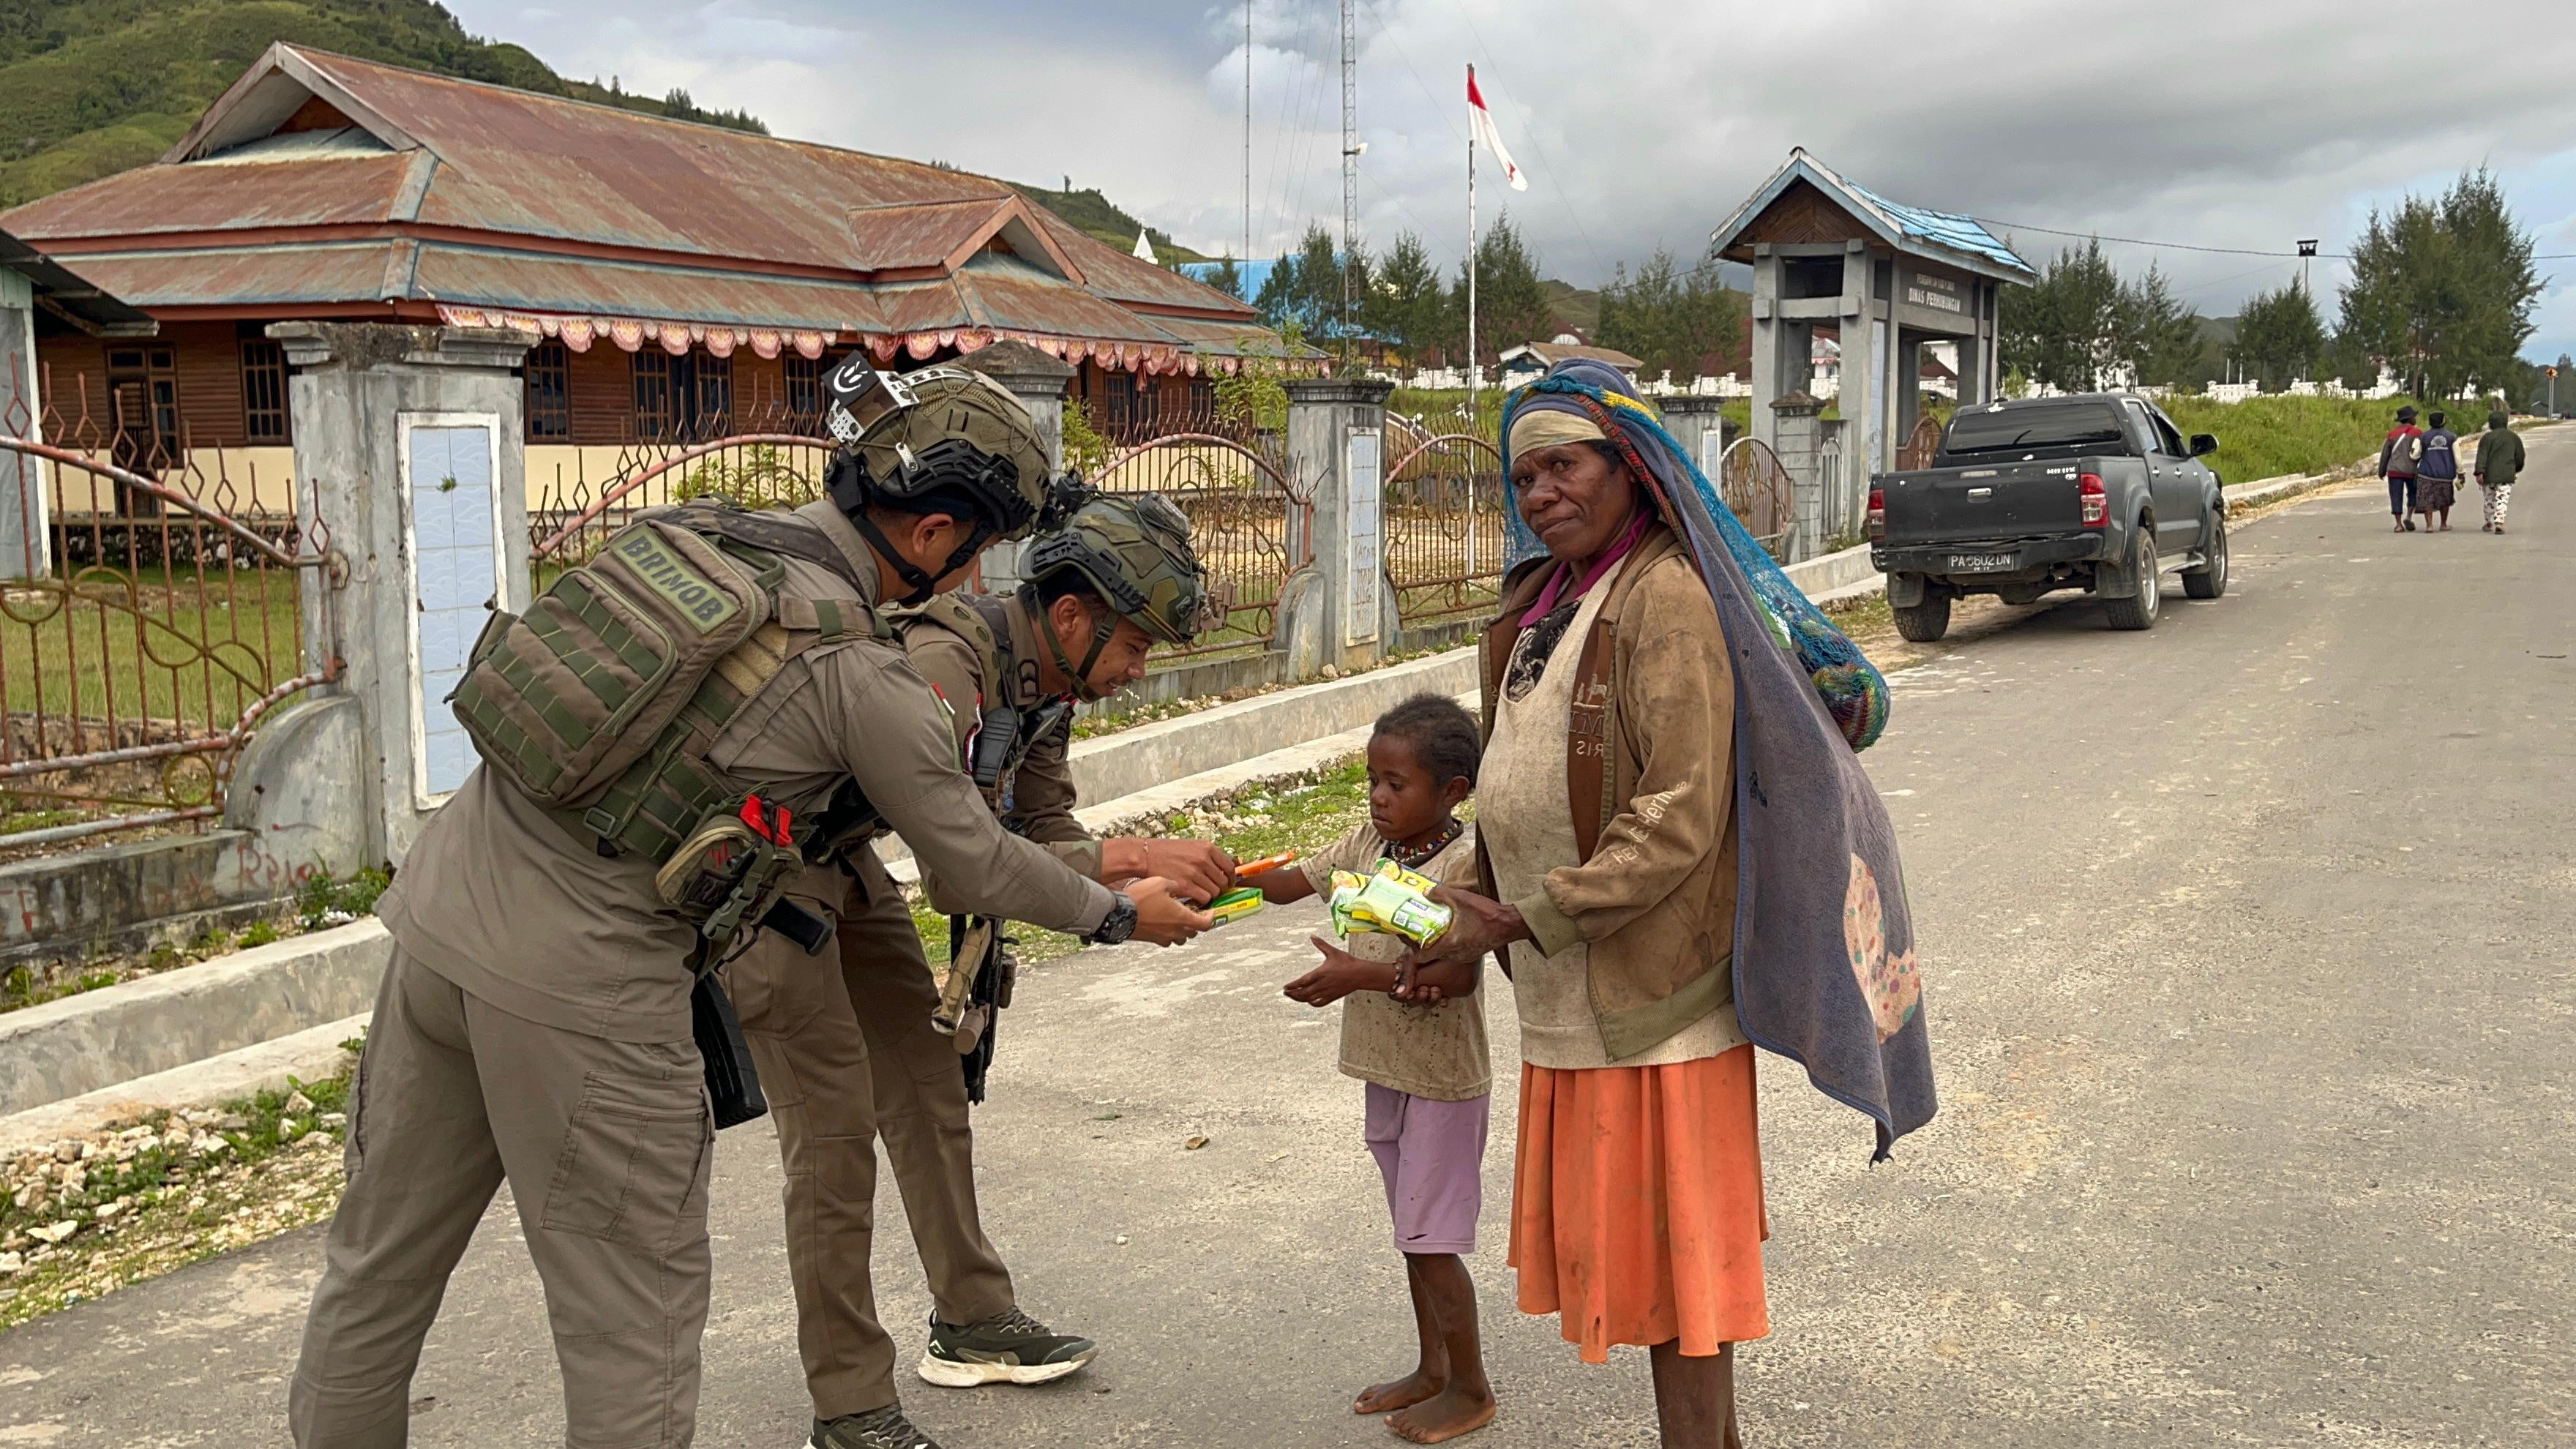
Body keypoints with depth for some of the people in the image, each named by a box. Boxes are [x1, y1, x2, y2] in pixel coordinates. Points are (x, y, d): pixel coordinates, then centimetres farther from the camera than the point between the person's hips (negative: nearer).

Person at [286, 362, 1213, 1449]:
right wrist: (1121, 914, 17)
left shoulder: (689, 533, 6)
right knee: (635, 1320, 8)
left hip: (442, 907, 7)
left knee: (380, 1265, 22)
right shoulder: (865, 680, -11)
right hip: (582, 990, -7)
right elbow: (975, 860, 0)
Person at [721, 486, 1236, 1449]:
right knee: (835, 1125, -8)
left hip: (847, 861, 10)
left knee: (927, 1083, 14)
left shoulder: (1044, 678, -5)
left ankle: (972, 1324, 29)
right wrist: (1128, 857, -38)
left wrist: (1158, 884, -17)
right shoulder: (943, 663, -34)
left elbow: (1043, 831, -1)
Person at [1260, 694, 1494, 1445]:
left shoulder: (1465, 860, -20)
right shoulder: (1368, 841, 3)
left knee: (1429, 1239, 0)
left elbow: (1457, 973, -27)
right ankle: (1433, 1368, 34)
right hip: (1388, 1069, 8)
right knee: (1412, 1231, 19)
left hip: (1443, 1079, -8)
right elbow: (1295, 882, 8)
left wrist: (1362, 974, -37)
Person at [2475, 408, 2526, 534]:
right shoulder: (2514, 437, 6)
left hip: (2489, 475, 0)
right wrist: (2517, 469, 30)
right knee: (2502, 500, -3)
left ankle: (2489, 524, 26)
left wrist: (2480, 473, -18)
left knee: (2489, 500, 14)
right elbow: (2520, 456, 12)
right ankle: (2499, 523, -19)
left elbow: (2482, 456, -12)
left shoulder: (2487, 437, -2)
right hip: (2506, 475, 0)